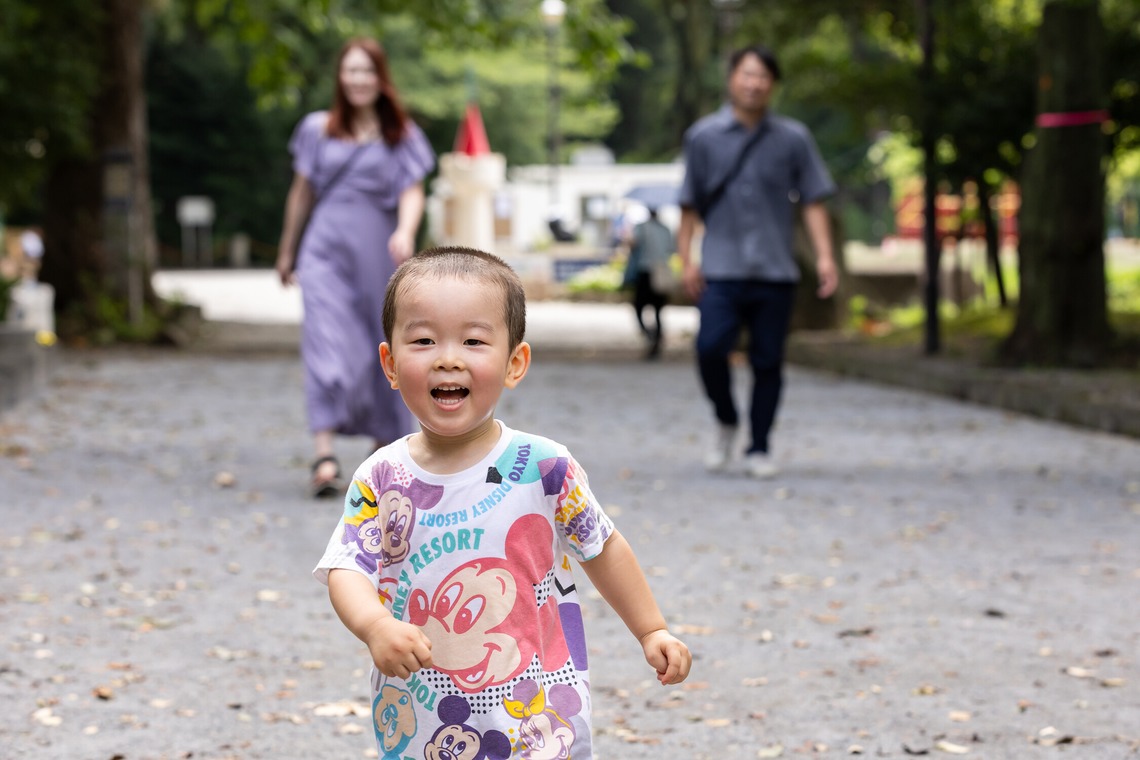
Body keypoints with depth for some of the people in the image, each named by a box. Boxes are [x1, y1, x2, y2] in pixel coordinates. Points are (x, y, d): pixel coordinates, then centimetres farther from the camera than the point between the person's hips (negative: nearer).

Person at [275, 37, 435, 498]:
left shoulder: (401, 135, 4)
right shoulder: (318, 130, 7)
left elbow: (413, 193, -4)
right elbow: (301, 193, 15)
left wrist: (405, 232, -24)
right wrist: (287, 252, 20)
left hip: (378, 254, 1)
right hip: (326, 250, -1)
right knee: (326, 344, -15)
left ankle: (385, 446, 26)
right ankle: (324, 456, -25)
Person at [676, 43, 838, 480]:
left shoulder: (793, 139, 8)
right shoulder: (703, 137, 7)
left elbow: (813, 201, 7)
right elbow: (690, 205, 9)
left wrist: (824, 257, -3)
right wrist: (686, 259, 2)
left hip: (775, 272, 1)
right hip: (721, 269, -1)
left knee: (767, 360, 1)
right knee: (710, 347, -16)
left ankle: (759, 450, 13)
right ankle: (726, 423, 9)